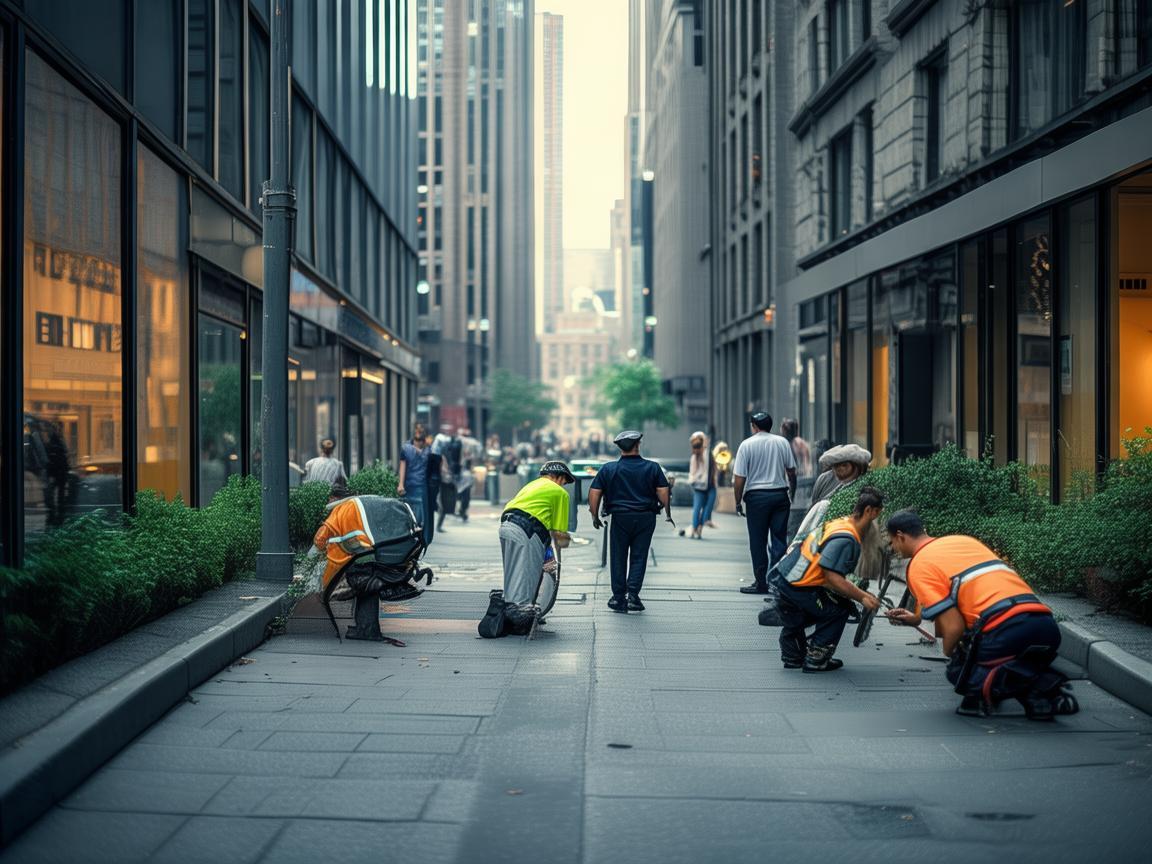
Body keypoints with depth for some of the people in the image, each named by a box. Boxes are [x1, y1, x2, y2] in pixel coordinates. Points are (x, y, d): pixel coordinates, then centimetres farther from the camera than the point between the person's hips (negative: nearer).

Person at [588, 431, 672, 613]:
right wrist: (668, 514, 8)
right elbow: (663, 493, -2)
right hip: (646, 519, 0)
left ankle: (619, 598, 10)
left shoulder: (608, 469, 2)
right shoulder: (652, 468, 2)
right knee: (639, 557, 6)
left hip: (620, 518, 0)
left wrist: (595, 516, 8)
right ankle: (633, 595, -6)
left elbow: (594, 493, -1)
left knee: (618, 558, 9)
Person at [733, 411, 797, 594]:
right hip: (780, 494, 3)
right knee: (779, 539, 6)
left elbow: (739, 478, -6)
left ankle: (761, 583, 3)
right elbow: (791, 472, 9)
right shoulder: (783, 442, 5)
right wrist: (792, 494, 21)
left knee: (758, 542, 3)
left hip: (756, 496, -3)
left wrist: (738, 502, 2)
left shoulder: (746, 445, -4)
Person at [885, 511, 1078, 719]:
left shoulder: (919, 565, 3)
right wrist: (917, 618, 49)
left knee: (959, 672, 16)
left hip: (1005, 629, -8)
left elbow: (953, 627, -5)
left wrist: (949, 653, 17)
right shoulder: (963, 540, 28)